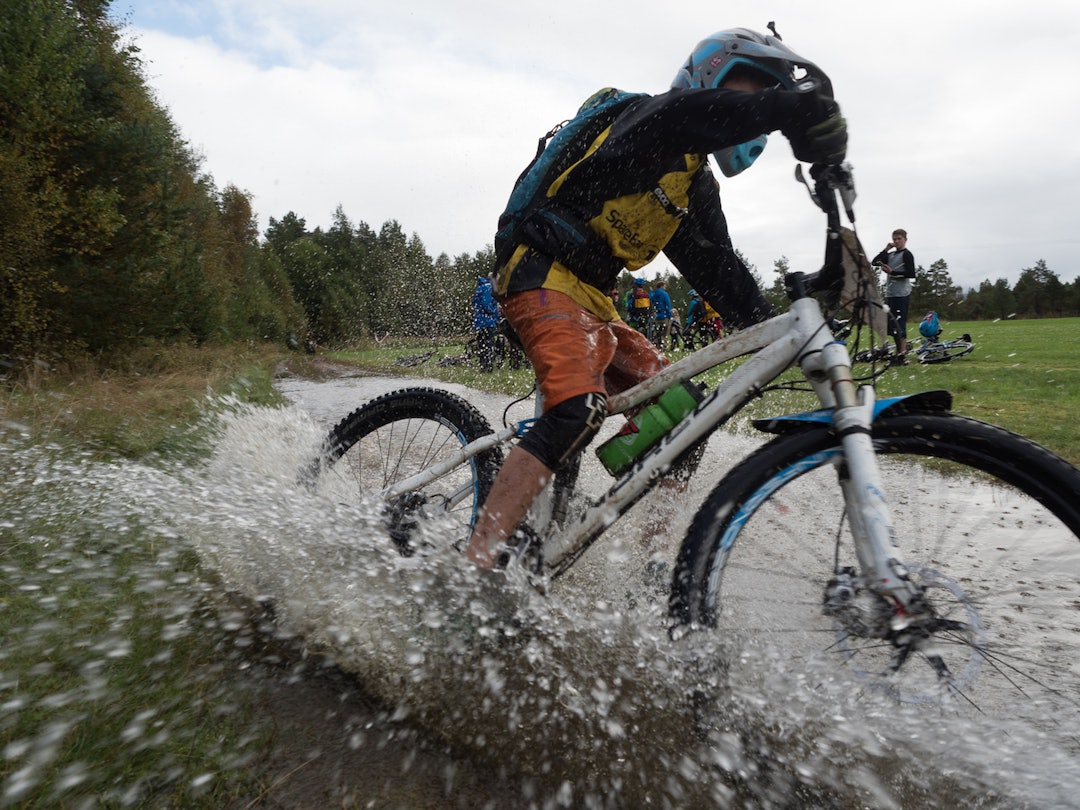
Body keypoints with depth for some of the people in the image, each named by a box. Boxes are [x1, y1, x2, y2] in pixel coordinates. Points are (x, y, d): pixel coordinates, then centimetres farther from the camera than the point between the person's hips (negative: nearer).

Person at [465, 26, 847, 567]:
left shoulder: (698, 189, 19)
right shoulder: (652, 118, -5)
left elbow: (720, 270, 12)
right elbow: (691, 116, -30)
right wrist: (792, 106, -44)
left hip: (594, 302, 9)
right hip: (546, 279, -9)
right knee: (579, 411, -31)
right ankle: (474, 567, -29)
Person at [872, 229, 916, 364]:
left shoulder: (906, 254, -4)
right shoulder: (890, 255, 18)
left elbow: (911, 274, -11)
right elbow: (874, 262, 9)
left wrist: (892, 272, -17)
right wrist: (886, 249, 3)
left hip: (902, 294, -8)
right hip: (890, 294, 8)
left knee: (900, 325, -10)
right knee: (892, 326, 11)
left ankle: (902, 356, -10)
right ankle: (899, 352, 20)